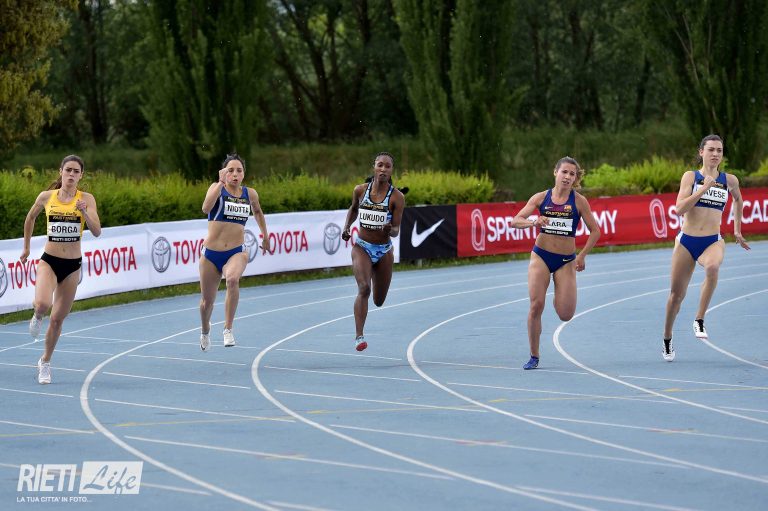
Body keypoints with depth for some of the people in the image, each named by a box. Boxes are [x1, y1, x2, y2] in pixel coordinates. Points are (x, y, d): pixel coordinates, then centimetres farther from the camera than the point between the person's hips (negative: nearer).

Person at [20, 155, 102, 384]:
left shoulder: (86, 199, -5)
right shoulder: (47, 197, -2)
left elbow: (97, 231, -13)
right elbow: (30, 218, 17)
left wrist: (84, 213, -30)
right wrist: (26, 247, 22)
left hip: (72, 265, 1)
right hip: (49, 261, -1)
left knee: (57, 319, 8)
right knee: (42, 304, -29)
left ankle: (45, 363, 28)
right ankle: (37, 318, 9)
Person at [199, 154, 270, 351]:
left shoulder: (250, 194, 5)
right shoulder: (217, 188, -5)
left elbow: (257, 212, 28)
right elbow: (206, 208, -26)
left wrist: (265, 236, 32)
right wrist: (221, 182, -30)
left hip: (236, 253, 0)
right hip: (211, 253, 0)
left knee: (233, 279, -35)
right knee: (207, 301, 12)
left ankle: (228, 329, -27)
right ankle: (205, 332, 45)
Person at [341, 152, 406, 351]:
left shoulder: (397, 197, -12)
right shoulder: (360, 190, -6)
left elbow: (396, 230, -11)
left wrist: (389, 230, -33)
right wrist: (346, 227, 0)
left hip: (384, 251, 1)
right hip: (362, 247, -1)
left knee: (379, 301, 13)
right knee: (364, 288, -26)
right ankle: (359, 336, -26)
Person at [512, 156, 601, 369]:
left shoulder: (579, 201, -4)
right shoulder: (541, 198, -1)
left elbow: (595, 231, 0)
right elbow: (515, 221, -8)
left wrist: (582, 256, -9)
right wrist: (534, 222, -28)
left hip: (566, 261, 0)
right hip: (541, 256, 0)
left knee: (566, 314, -6)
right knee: (536, 305, -13)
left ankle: (559, 295, 32)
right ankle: (534, 357, 1)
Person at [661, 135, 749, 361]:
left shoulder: (729, 180, 6)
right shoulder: (691, 176, 0)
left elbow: (738, 200, 29)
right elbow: (679, 208, -13)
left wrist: (737, 230, 30)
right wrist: (704, 188, -17)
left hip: (713, 241, 0)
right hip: (686, 241, 0)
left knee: (712, 267, -37)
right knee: (676, 294, 8)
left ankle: (700, 320, -26)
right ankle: (667, 341, 30)